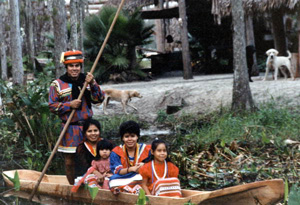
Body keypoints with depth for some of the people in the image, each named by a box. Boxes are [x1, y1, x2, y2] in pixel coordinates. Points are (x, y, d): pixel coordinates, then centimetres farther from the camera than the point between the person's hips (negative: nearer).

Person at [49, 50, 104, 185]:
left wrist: (92, 84, -14)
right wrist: (69, 105, -16)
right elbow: (52, 106, -2)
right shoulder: (58, 84, -1)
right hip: (69, 128, -2)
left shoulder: (87, 80, 7)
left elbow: (99, 99, 1)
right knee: (69, 161, 4)